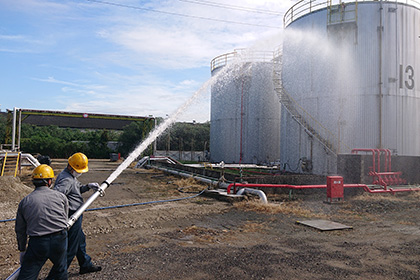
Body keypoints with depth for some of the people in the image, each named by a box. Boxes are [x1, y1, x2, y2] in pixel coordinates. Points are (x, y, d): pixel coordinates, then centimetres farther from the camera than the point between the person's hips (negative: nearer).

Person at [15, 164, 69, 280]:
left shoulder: (24, 201, 5)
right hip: (60, 240, 1)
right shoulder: (61, 197, 3)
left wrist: (22, 250, 23)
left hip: (37, 244, 0)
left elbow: (20, 230, 11)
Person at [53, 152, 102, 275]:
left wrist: (88, 186, 6)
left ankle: (86, 265, 38)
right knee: (71, 246, 1)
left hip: (75, 215, 11)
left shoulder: (71, 176, 12)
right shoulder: (66, 179, -22)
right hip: (72, 216, -11)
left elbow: (78, 189, 24)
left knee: (80, 241, 22)